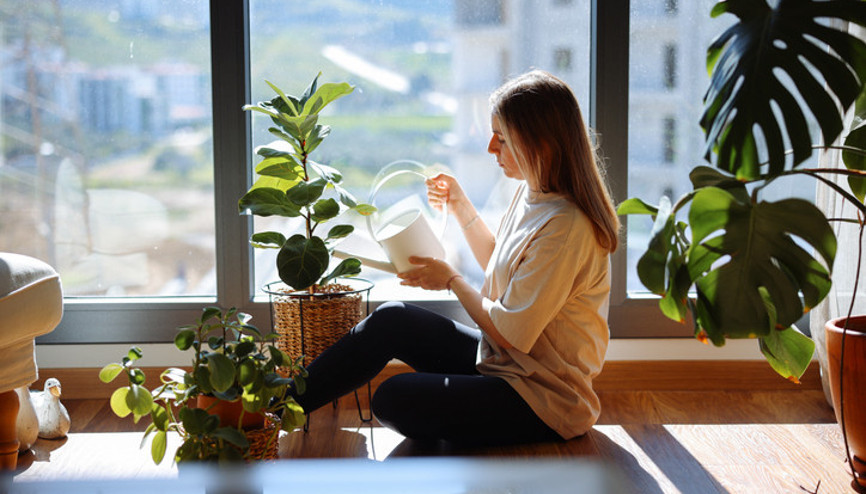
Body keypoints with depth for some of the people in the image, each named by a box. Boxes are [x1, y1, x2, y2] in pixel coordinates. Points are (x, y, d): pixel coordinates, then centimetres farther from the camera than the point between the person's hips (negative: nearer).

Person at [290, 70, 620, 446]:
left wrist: (451, 280, -8)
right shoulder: (532, 194, 4)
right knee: (391, 320, -4)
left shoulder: (566, 228, -26)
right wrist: (461, 208, 9)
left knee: (394, 400, -21)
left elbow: (509, 333, -24)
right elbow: (499, 269, 21)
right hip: (502, 360, 9)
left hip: (544, 402, -9)